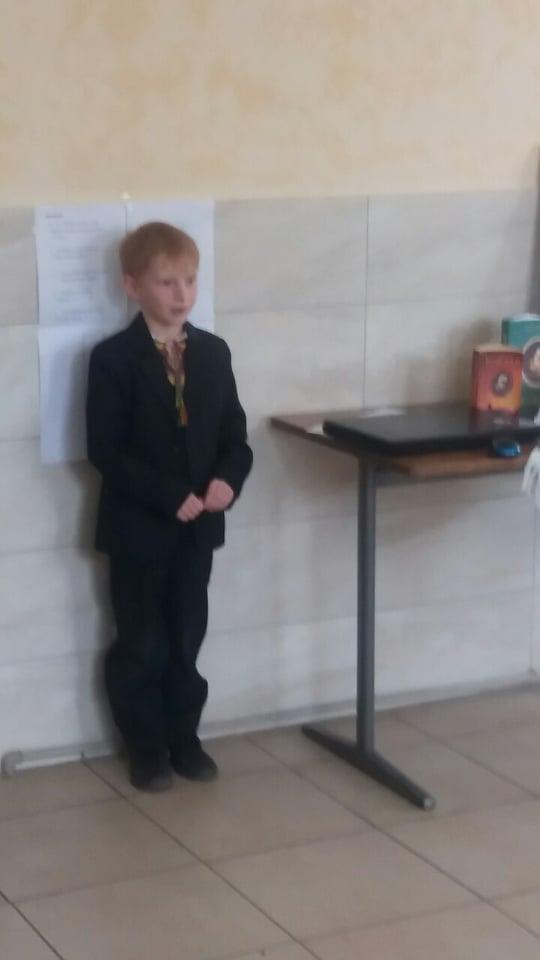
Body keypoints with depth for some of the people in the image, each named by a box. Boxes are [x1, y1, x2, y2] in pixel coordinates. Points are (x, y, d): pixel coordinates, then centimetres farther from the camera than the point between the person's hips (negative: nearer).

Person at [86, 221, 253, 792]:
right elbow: (105, 451, -16)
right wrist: (170, 497, -21)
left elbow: (235, 434, 7)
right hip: (138, 527, -4)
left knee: (186, 639, 14)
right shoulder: (112, 359, -12)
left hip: (198, 525, 4)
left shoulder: (214, 352, 4)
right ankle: (146, 749, 22)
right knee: (141, 644, 7)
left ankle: (183, 739, 28)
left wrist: (229, 479, -14)